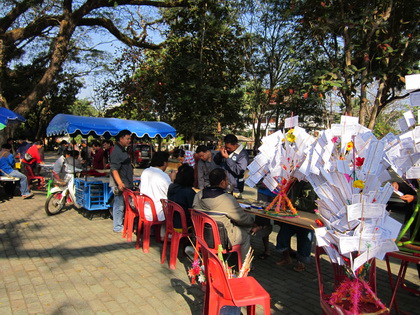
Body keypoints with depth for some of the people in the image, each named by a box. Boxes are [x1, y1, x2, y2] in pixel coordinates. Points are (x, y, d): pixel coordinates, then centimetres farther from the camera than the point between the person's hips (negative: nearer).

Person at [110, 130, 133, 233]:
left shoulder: (123, 150, 16)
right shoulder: (117, 151, -16)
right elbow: (114, 169, -23)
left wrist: (129, 183, 27)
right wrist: (120, 183, -30)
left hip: (126, 184, 10)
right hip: (120, 185, -10)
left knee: (121, 205, 17)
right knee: (119, 205, -1)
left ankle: (118, 225, 28)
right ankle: (117, 227, 9)